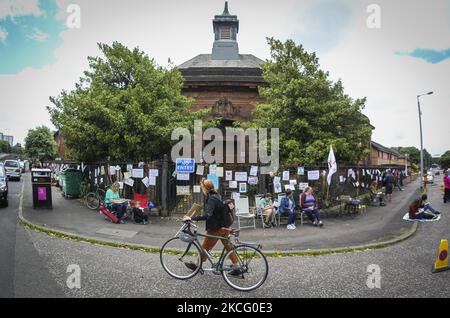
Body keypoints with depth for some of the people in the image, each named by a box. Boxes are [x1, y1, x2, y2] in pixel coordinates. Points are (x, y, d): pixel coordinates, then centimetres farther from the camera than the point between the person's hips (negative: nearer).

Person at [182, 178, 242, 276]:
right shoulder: (216, 196, 8)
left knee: (205, 247, 10)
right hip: (223, 227, 9)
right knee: (228, 246, 14)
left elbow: (207, 215, -36)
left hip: (216, 228, -9)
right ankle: (237, 268, 18)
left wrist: (192, 218, -38)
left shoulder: (212, 199, -23)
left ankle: (197, 265, 28)